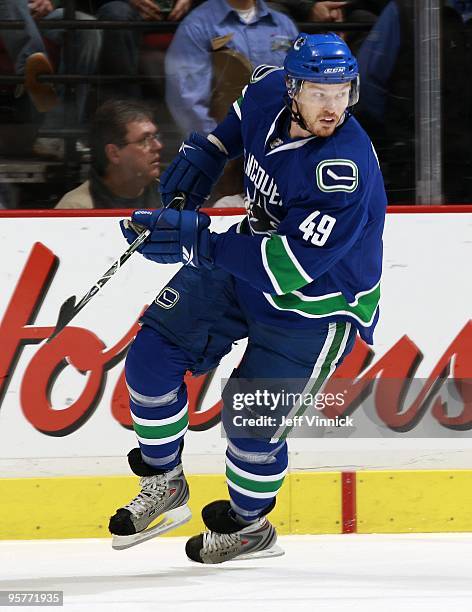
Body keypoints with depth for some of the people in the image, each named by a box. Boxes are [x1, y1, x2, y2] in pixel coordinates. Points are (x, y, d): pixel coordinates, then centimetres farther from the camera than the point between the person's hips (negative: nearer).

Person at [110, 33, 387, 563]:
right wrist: (208, 151, 3)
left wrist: (201, 244, -43)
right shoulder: (269, 92, -15)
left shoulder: (345, 169, -36)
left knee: (252, 420, -4)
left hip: (315, 305, -7)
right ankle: (164, 487, 26)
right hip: (245, 266, 7)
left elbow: (290, 266, -40)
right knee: (151, 356, 3)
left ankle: (249, 526, 28)